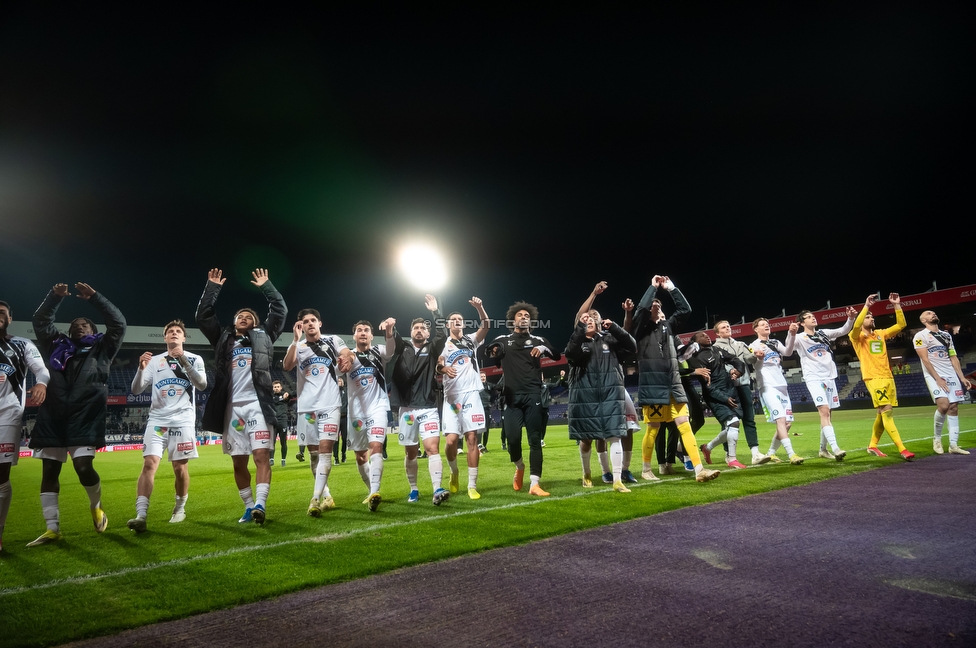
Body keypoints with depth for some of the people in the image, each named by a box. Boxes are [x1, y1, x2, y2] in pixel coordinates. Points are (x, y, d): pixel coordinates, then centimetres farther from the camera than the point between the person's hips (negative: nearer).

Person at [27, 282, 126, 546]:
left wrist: (94, 296, 2)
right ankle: (52, 528, 9)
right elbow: (41, 322, 20)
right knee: (49, 471, 2)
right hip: (52, 416, 4)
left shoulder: (102, 348, 14)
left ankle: (96, 506, 13)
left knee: (83, 466, -15)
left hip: (86, 416, -4)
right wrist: (55, 296, 8)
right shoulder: (57, 347, 21)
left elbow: (118, 323, 5)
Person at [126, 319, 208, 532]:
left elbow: (202, 385, -12)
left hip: (183, 421, -1)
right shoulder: (154, 361, 9)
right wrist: (141, 368, -15)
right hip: (157, 419, 1)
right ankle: (141, 516, -15)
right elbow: (136, 390, 3)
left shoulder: (194, 359, 4)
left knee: (180, 467, 4)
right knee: (149, 464, -12)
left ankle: (180, 508, 23)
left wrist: (183, 360, -21)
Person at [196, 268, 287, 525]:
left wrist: (266, 286, 14)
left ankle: (260, 505, -18)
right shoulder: (224, 340, 21)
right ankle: (249, 507, 17)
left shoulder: (262, 337, 16)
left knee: (261, 455, -13)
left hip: (257, 404, -3)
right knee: (239, 462, 7)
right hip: (233, 407, 3)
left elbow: (280, 312, 11)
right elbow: (203, 316, 16)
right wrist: (213, 287, 14)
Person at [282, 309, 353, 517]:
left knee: (325, 448, -13)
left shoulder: (333, 341, 8)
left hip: (330, 404, -3)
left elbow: (348, 354, -6)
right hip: (307, 406, 3)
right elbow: (286, 367, -8)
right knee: (314, 452, 8)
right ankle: (327, 496, 21)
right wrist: (296, 340, -17)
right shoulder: (297, 347, 10)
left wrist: (347, 359, -30)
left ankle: (315, 499, -14)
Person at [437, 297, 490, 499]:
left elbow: (485, 326, -2)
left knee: (472, 438, -4)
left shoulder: (471, 341, 14)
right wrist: (443, 368, -30)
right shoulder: (443, 345, 10)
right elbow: (438, 365, -6)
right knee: (451, 440, -8)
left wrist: (479, 307, -19)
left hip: (471, 394, 1)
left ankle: (472, 486, 2)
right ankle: (454, 472, 22)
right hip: (451, 396, 0)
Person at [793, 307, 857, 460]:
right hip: (814, 379, -6)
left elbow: (843, 331, 8)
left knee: (826, 414, 9)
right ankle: (835, 448, -26)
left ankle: (823, 449, 18)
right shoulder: (800, 338, -5)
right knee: (824, 411, -20)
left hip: (829, 377, 6)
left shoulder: (824, 333, 13)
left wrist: (851, 318, -11)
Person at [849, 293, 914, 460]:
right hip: (873, 378, -7)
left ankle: (872, 445, 21)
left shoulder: (880, 334, 18)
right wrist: (866, 306, -21)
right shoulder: (857, 336, 0)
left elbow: (901, 324, 17)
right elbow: (856, 326, -22)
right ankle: (902, 449, -18)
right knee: (887, 412, -15)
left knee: (883, 414, 9)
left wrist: (897, 305, 8)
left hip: (888, 377, 7)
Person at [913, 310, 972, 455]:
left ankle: (953, 445, 3)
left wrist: (961, 377, 7)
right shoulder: (920, 336, -3)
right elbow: (925, 360, -10)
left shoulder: (947, 335, 17)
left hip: (951, 375, 6)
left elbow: (953, 358, 16)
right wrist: (937, 378, -16)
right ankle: (937, 438, -2)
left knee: (953, 408, 1)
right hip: (934, 376, -6)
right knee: (943, 405, -22)